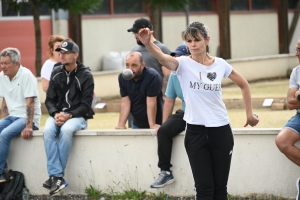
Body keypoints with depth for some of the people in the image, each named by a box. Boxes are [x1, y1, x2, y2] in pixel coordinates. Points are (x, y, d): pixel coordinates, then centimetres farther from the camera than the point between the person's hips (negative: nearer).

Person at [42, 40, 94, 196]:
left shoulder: (85, 75, -4)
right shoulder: (56, 73, 9)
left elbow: (85, 104, -7)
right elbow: (49, 100, 8)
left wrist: (69, 115, -21)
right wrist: (56, 114, -13)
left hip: (78, 116, -3)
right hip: (58, 114, 3)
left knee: (66, 130, -37)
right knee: (48, 131, -31)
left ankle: (55, 175, -29)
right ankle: (57, 176, -35)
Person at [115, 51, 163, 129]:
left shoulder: (152, 76, -20)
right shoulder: (122, 78, -5)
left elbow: (151, 102, -23)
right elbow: (125, 102, -6)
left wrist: (152, 125, -22)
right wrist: (121, 124, -14)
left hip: (154, 124, -5)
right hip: (136, 124, 5)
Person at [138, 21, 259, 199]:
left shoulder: (220, 64, 1)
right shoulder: (183, 63, -6)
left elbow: (244, 85, 16)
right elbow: (163, 57, -28)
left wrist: (250, 114, 13)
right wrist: (148, 44, -48)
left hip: (221, 130, 2)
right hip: (195, 131, -2)